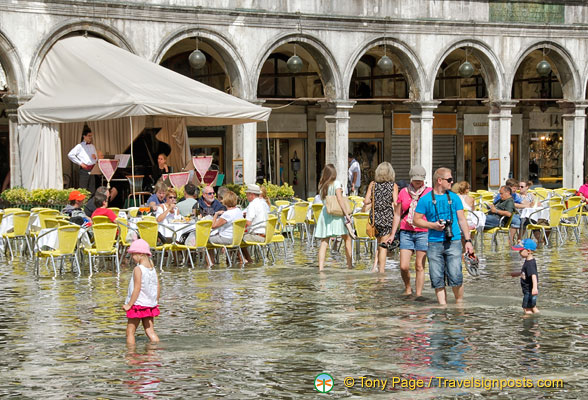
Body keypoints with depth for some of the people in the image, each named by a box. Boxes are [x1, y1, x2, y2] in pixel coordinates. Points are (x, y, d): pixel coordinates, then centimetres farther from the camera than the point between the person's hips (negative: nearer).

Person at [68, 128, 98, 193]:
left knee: (92, 189, 5)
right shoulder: (80, 146, -1)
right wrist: (80, 163, -10)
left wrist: (95, 157, -2)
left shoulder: (92, 146, 17)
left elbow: (97, 160, 23)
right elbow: (70, 155, -9)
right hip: (84, 170, -5)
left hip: (92, 170, 5)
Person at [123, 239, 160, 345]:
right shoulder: (153, 269, 6)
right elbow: (158, 287, 10)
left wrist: (129, 304, -15)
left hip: (138, 304, -7)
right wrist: (155, 302, 21)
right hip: (150, 304, 7)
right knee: (150, 331, 9)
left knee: (130, 332, 2)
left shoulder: (138, 269, -15)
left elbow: (137, 288, -20)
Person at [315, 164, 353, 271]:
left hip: (325, 213, 4)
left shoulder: (321, 185, 8)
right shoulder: (336, 183, -6)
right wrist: (346, 214, -14)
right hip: (337, 214, -4)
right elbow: (339, 199, -14)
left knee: (324, 242, 0)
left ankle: (321, 266, -11)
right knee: (347, 238, 13)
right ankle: (349, 263, 15)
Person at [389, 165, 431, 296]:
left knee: (419, 266, -2)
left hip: (423, 232, -2)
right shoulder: (403, 192, 9)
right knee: (404, 266, -5)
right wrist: (392, 234, 12)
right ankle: (408, 288, 21)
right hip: (406, 232, 2)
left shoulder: (429, 193, 3)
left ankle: (418, 294, 6)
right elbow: (397, 215, 14)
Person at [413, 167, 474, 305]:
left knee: (455, 277, -9)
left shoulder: (454, 197, 9)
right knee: (437, 279, 0)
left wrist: (468, 240, 8)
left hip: (453, 242, 0)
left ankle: (460, 304, 8)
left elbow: (462, 220, 13)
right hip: (434, 243, 0)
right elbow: (416, 220, 5)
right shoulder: (425, 200, 2)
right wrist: (433, 225, -10)